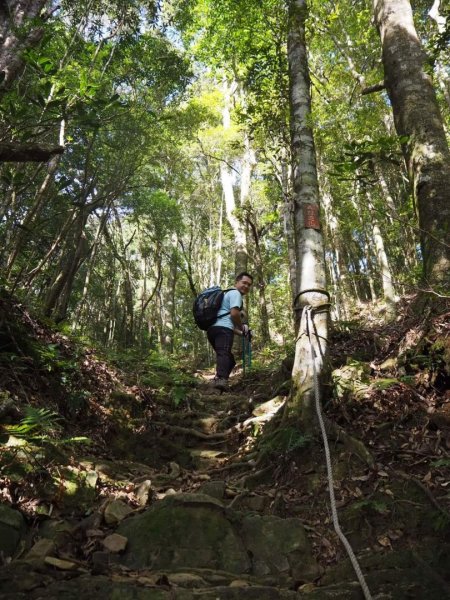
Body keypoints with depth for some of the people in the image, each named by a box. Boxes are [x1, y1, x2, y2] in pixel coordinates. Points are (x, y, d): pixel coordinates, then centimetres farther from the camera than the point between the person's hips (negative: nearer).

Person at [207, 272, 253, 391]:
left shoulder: (228, 294, 37)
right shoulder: (235, 293, 5)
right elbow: (234, 314, -12)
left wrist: (240, 333, 34)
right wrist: (243, 327, 5)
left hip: (213, 328, 10)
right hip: (223, 329, -10)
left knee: (229, 359, 16)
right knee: (224, 354, -27)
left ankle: (218, 380, 5)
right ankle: (221, 379, -47)